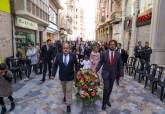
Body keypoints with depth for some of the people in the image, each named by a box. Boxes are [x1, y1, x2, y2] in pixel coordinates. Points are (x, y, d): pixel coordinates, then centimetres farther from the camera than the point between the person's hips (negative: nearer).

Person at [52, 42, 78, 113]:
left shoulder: (73, 56, -12)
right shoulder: (58, 56, -10)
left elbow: (76, 64, -1)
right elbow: (55, 65, -5)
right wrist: (53, 74, -11)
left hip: (70, 76, -2)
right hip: (62, 76, 2)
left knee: (69, 90, 4)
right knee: (64, 89, 25)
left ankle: (68, 105, 18)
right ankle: (65, 96, 54)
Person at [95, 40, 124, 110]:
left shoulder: (118, 55, -3)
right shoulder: (104, 54, -6)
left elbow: (120, 65, 0)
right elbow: (100, 63, -1)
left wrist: (121, 74, -6)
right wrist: (96, 70, -11)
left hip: (113, 74, 3)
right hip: (106, 73, -2)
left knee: (110, 88, 16)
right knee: (106, 88, -5)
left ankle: (107, 100, 39)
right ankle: (104, 102, 16)